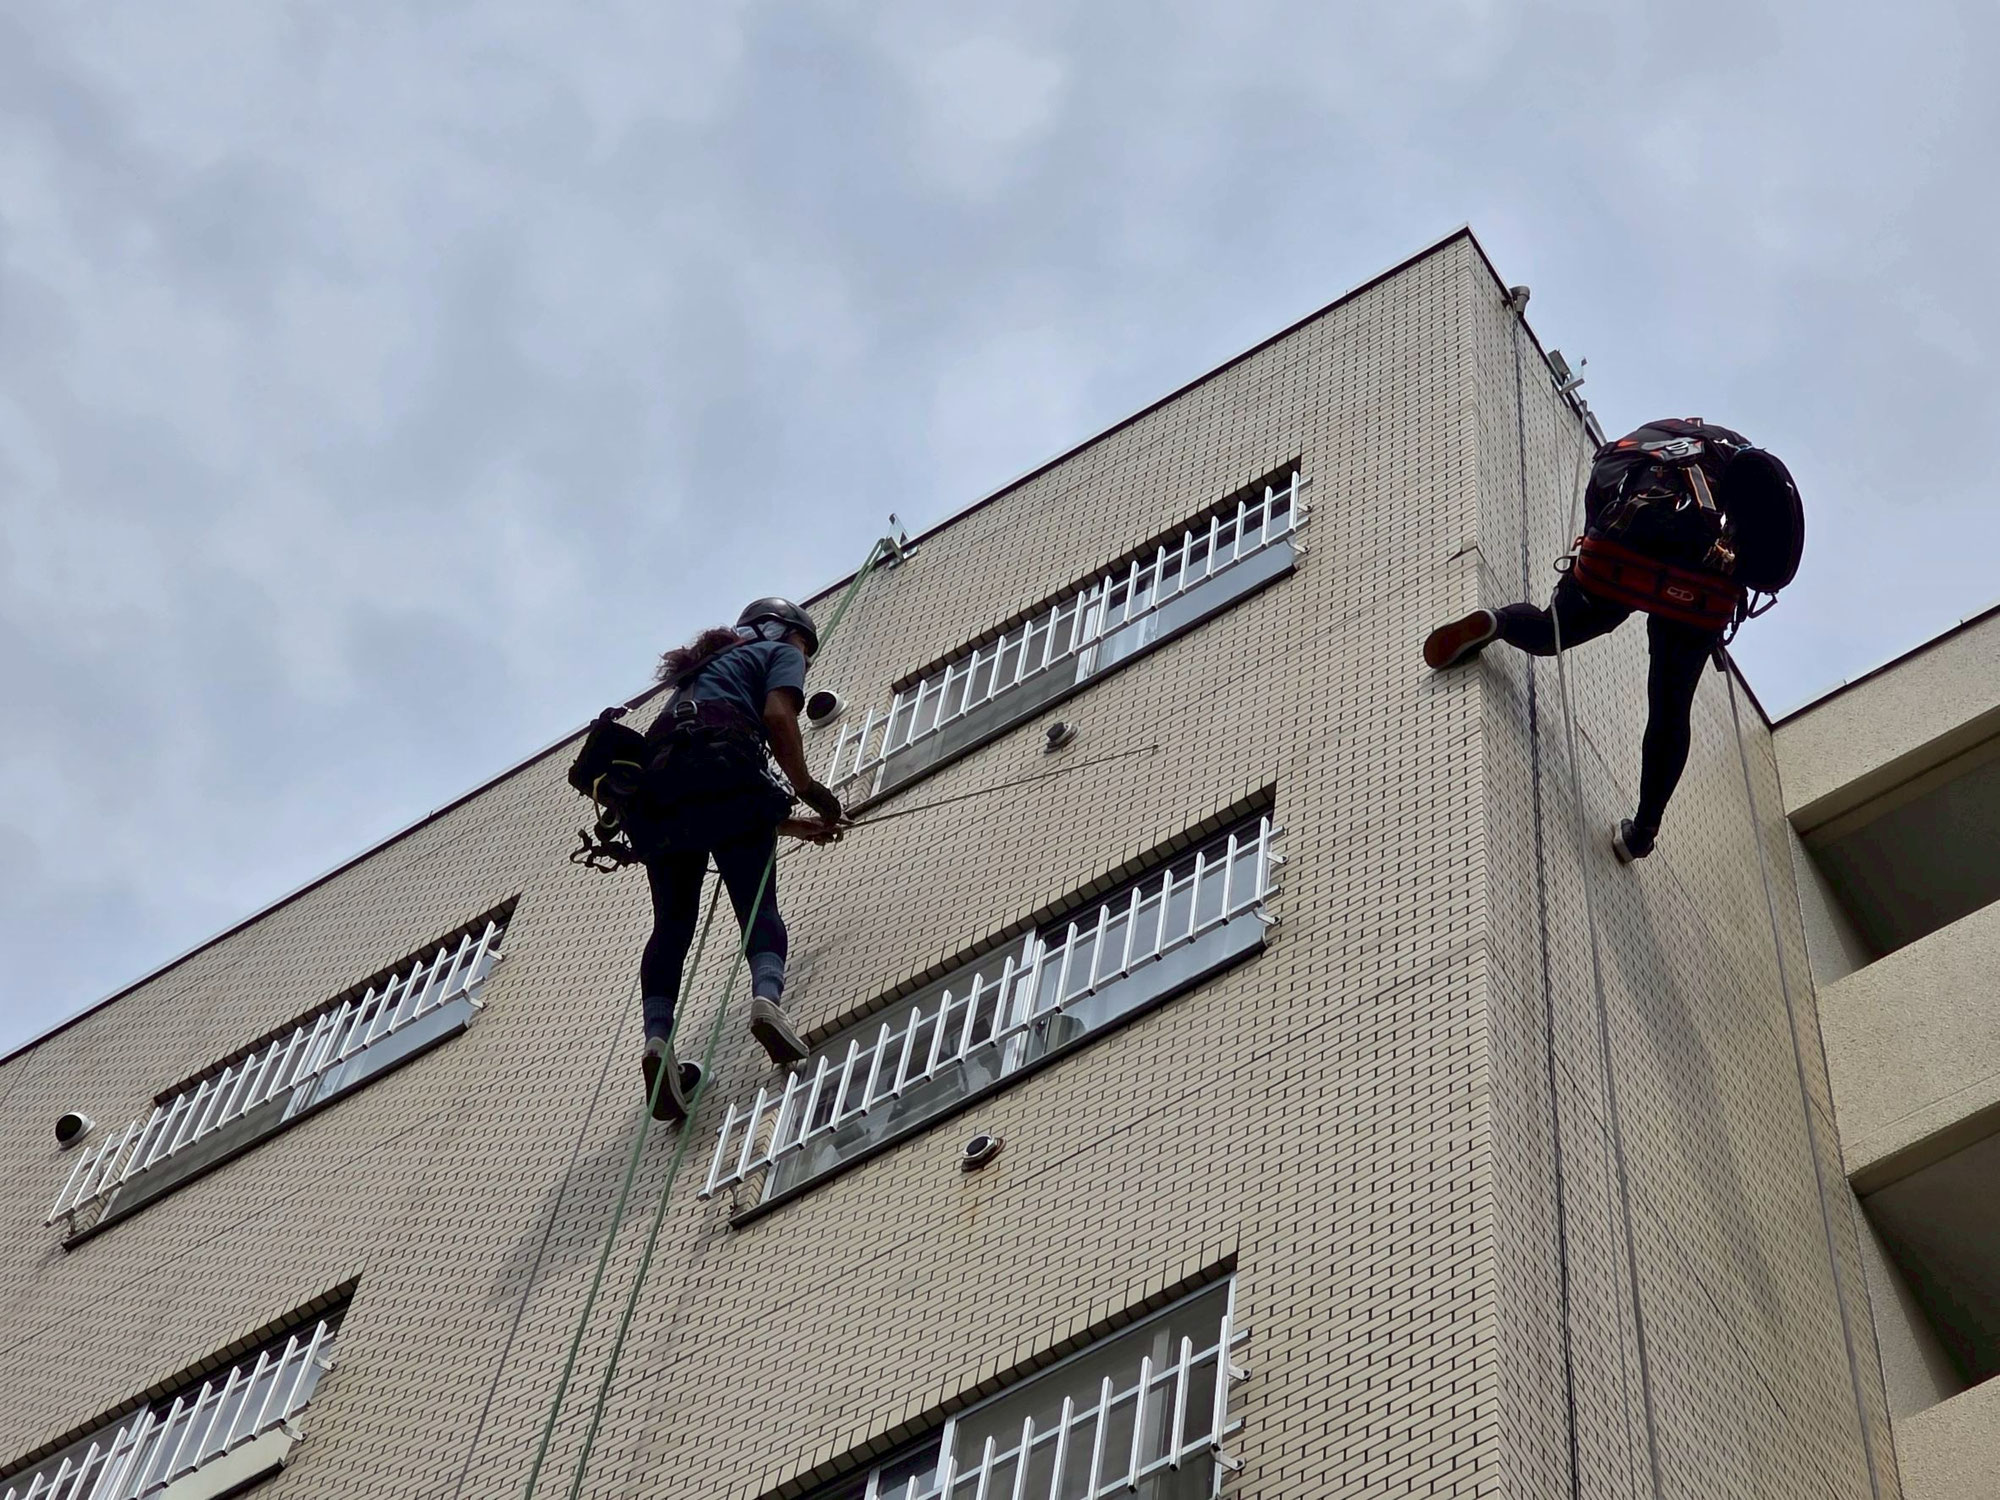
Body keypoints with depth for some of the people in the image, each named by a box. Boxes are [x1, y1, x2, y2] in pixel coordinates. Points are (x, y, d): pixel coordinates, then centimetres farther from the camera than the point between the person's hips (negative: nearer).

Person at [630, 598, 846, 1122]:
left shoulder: (704, 668, 43)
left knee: (672, 921, -1)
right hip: (723, 762, -5)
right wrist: (808, 789, 7)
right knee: (758, 903, -9)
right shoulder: (780, 653, 24)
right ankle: (767, 996, -37)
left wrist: (795, 825, 37)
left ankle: (657, 1036, -21)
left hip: (658, 777, 6)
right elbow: (778, 714, -2)